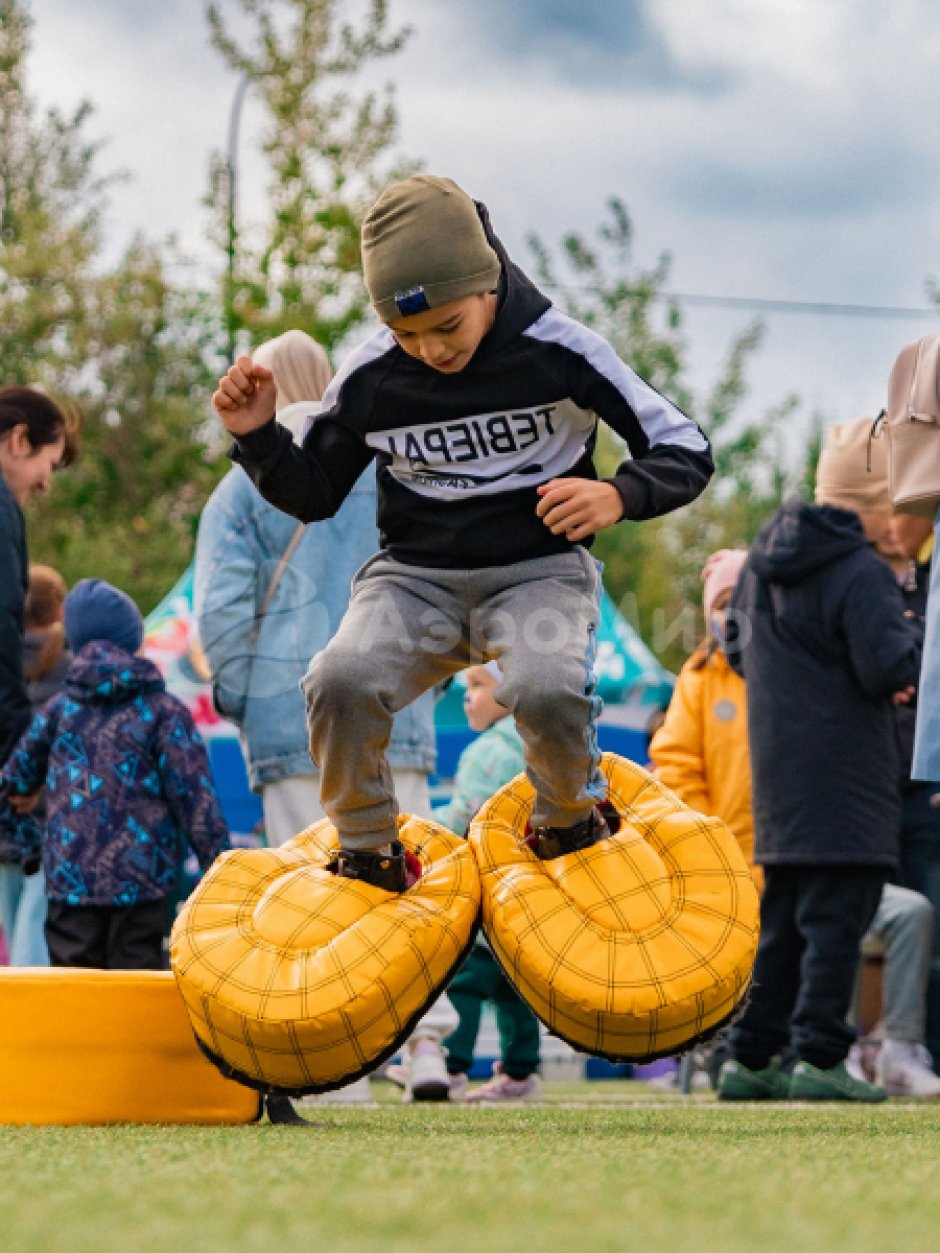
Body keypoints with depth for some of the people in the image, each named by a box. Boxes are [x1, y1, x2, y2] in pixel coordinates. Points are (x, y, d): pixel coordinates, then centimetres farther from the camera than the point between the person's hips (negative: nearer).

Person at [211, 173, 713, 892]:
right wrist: (259, 437, -9)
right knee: (341, 684, -29)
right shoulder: (370, 378, -5)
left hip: (539, 569, -2)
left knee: (547, 691, -35)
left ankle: (571, 821, 0)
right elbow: (314, 494, 12)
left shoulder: (558, 352, -12)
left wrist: (619, 496, -28)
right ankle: (367, 857, -2)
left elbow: (685, 451, -6)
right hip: (416, 576, 2)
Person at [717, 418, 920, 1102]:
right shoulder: (861, 573, -15)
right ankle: (819, 1056, -9)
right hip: (845, 780, -8)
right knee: (836, 919, -6)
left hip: (778, 781, 8)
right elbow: (889, 669, -18)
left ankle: (751, 1057, 13)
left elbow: (739, 652, 22)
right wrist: (917, 642, 0)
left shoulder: (761, 563, 13)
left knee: (781, 923, 13)